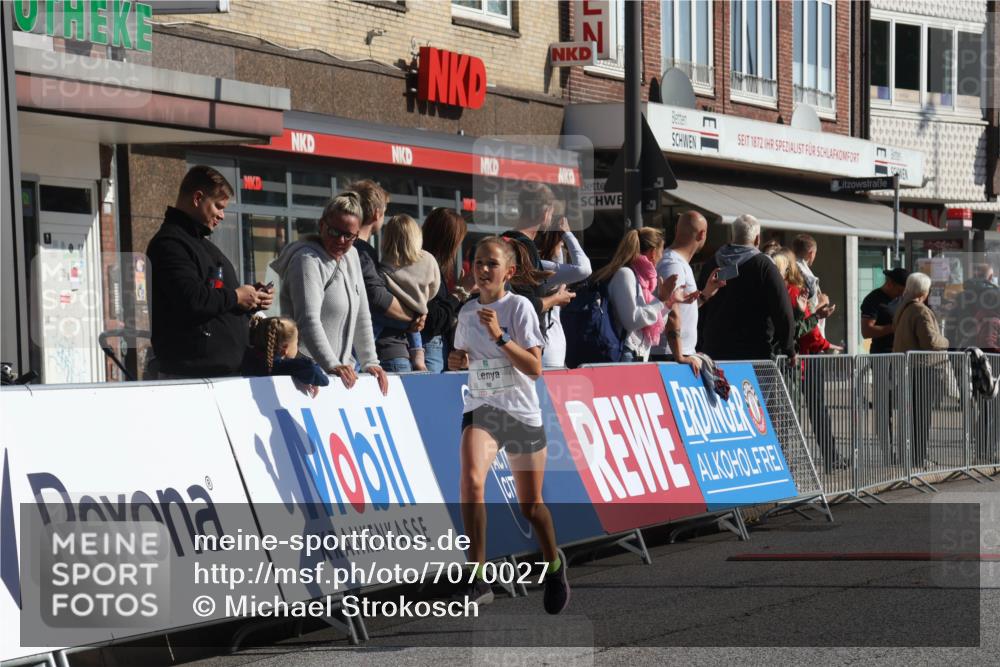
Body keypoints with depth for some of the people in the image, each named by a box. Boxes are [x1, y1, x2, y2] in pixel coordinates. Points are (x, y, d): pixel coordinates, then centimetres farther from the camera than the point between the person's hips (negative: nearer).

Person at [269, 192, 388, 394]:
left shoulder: (351, 255, 15)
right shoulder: (307, 260, -11)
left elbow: (361, 316, 19)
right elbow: (308, 321, -24)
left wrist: (369, 362, 10)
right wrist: (332, 365, -35)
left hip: (340, 372, 7)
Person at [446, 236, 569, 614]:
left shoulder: (519, 306, -8)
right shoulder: (467, 312, 6)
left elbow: (535, 367, -14)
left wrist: (500, 336, -25)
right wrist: (456, 361, 0)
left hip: (521, 414, -2)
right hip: (480, 409, 3)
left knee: (530, 505, 8)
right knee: (471, 478, -26)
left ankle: (554, 567, 37)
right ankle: (479, 579, -24)